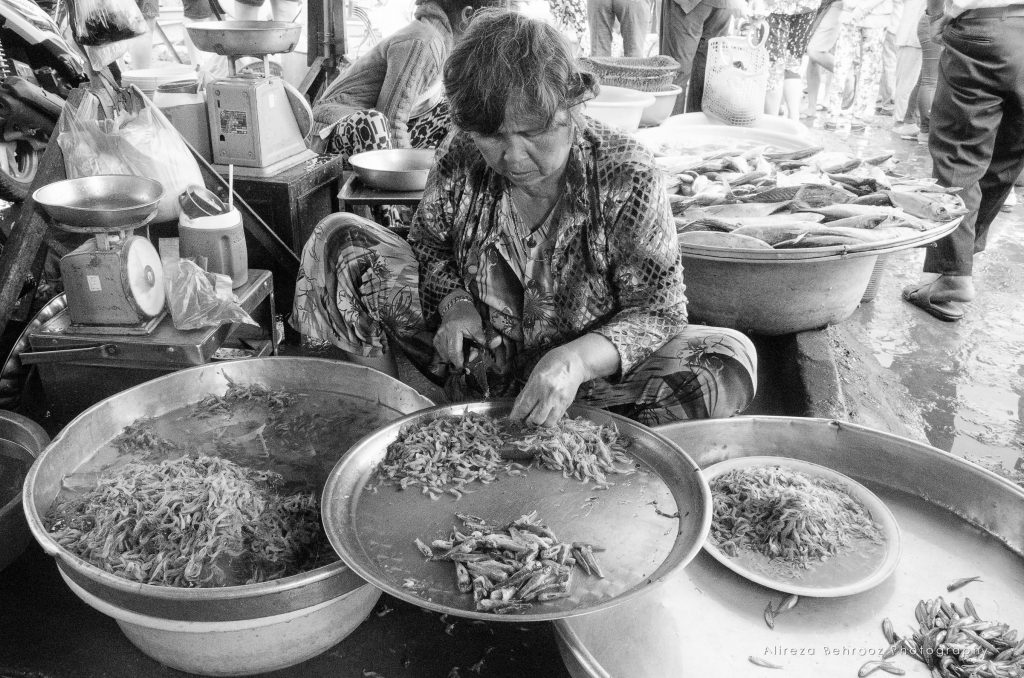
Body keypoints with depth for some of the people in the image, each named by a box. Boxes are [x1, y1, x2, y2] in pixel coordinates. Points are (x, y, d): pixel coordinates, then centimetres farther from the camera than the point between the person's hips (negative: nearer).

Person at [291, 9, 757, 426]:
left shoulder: (627, 176, -20)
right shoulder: (460, 160, -11)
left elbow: (658, 308, -18)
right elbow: (430, 246, 5)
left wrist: (579, 359, -38)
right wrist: (454, 303, -18)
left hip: (588, 383, -2)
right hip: (471, 362, 3)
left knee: (730, 360, -28)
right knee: (337, 241, -9)